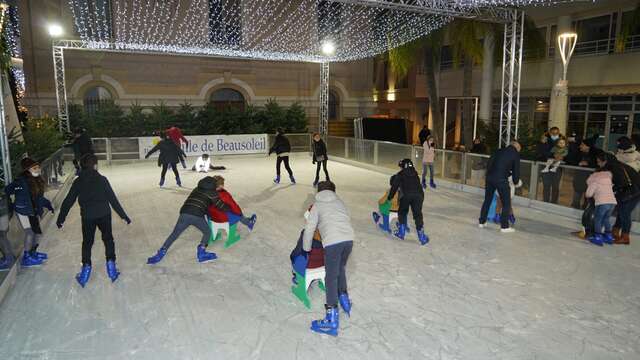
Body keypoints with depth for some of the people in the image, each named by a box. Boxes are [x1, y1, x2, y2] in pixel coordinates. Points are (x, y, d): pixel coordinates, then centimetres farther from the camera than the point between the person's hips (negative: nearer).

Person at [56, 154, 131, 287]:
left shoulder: (78, 182, 1)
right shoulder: (102, 179, -6)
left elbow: (68, 201, 5)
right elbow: (113, 199, -6)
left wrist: (61, 218, 16)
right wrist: (123, 215, -1)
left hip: (87, 216, 1)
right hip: (104, 214, -1)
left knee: (87, 242, 17)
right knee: (108, 239, 16)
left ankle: (86, 268, 17)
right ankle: (111, 265, 13)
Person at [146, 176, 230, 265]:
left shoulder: (197, 189, 29)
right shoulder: (212, 192, 11)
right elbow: (221, 206, 11)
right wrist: (230, 208, 27)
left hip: (184, 213, 5)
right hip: (197, 216, -4)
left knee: (173, 235, 13)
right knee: (207, 232, 19)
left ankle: (159, 255, 9)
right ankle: (201, 254, 9)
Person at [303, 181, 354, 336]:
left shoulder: (317, 205, 14)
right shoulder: (340, 202, 27)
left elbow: (310, 228, 11)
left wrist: (306, 248, 24)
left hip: (332, 241, -5)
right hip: (349, 238, 5)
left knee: (331, 277, -1)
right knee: (341, 269, 29)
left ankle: (332, 319, -1)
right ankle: (344, 299, 29)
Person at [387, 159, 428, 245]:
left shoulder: (400, 174, 17)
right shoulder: (415, 174, 28)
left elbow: (394, 187, 16)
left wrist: (389, 197, 25)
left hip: (406, 195, -2)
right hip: (418, 194, 2)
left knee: (402, 212, 19)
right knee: (418, 214, 7)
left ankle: (401, 232, 22)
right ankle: (421, 236, 2)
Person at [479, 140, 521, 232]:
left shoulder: (500, 151, 18)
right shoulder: (515, 154, 4)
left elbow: (490, 162, 17)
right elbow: (516, 169, 5)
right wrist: (516, 181, 21)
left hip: (490, 177, 5)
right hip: (501, 180, -5)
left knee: (487, 200, 18)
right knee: (506, 203, 7)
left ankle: (482, 221, 26)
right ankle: (504, 226, 9)